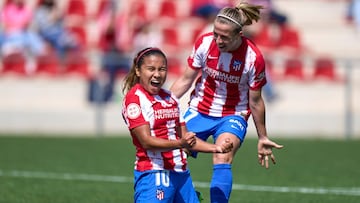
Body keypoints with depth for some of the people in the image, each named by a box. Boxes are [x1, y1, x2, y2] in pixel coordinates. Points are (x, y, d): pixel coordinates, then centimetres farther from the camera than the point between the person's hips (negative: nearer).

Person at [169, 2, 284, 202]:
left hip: (232, 115, -3)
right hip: (199, 111, 3)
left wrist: (263, 137, 2)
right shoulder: (205, 43, -14)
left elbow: (255, 101, -6)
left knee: (222, 161, -26)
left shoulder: (253, 58, -19)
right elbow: (186, 80, 0)